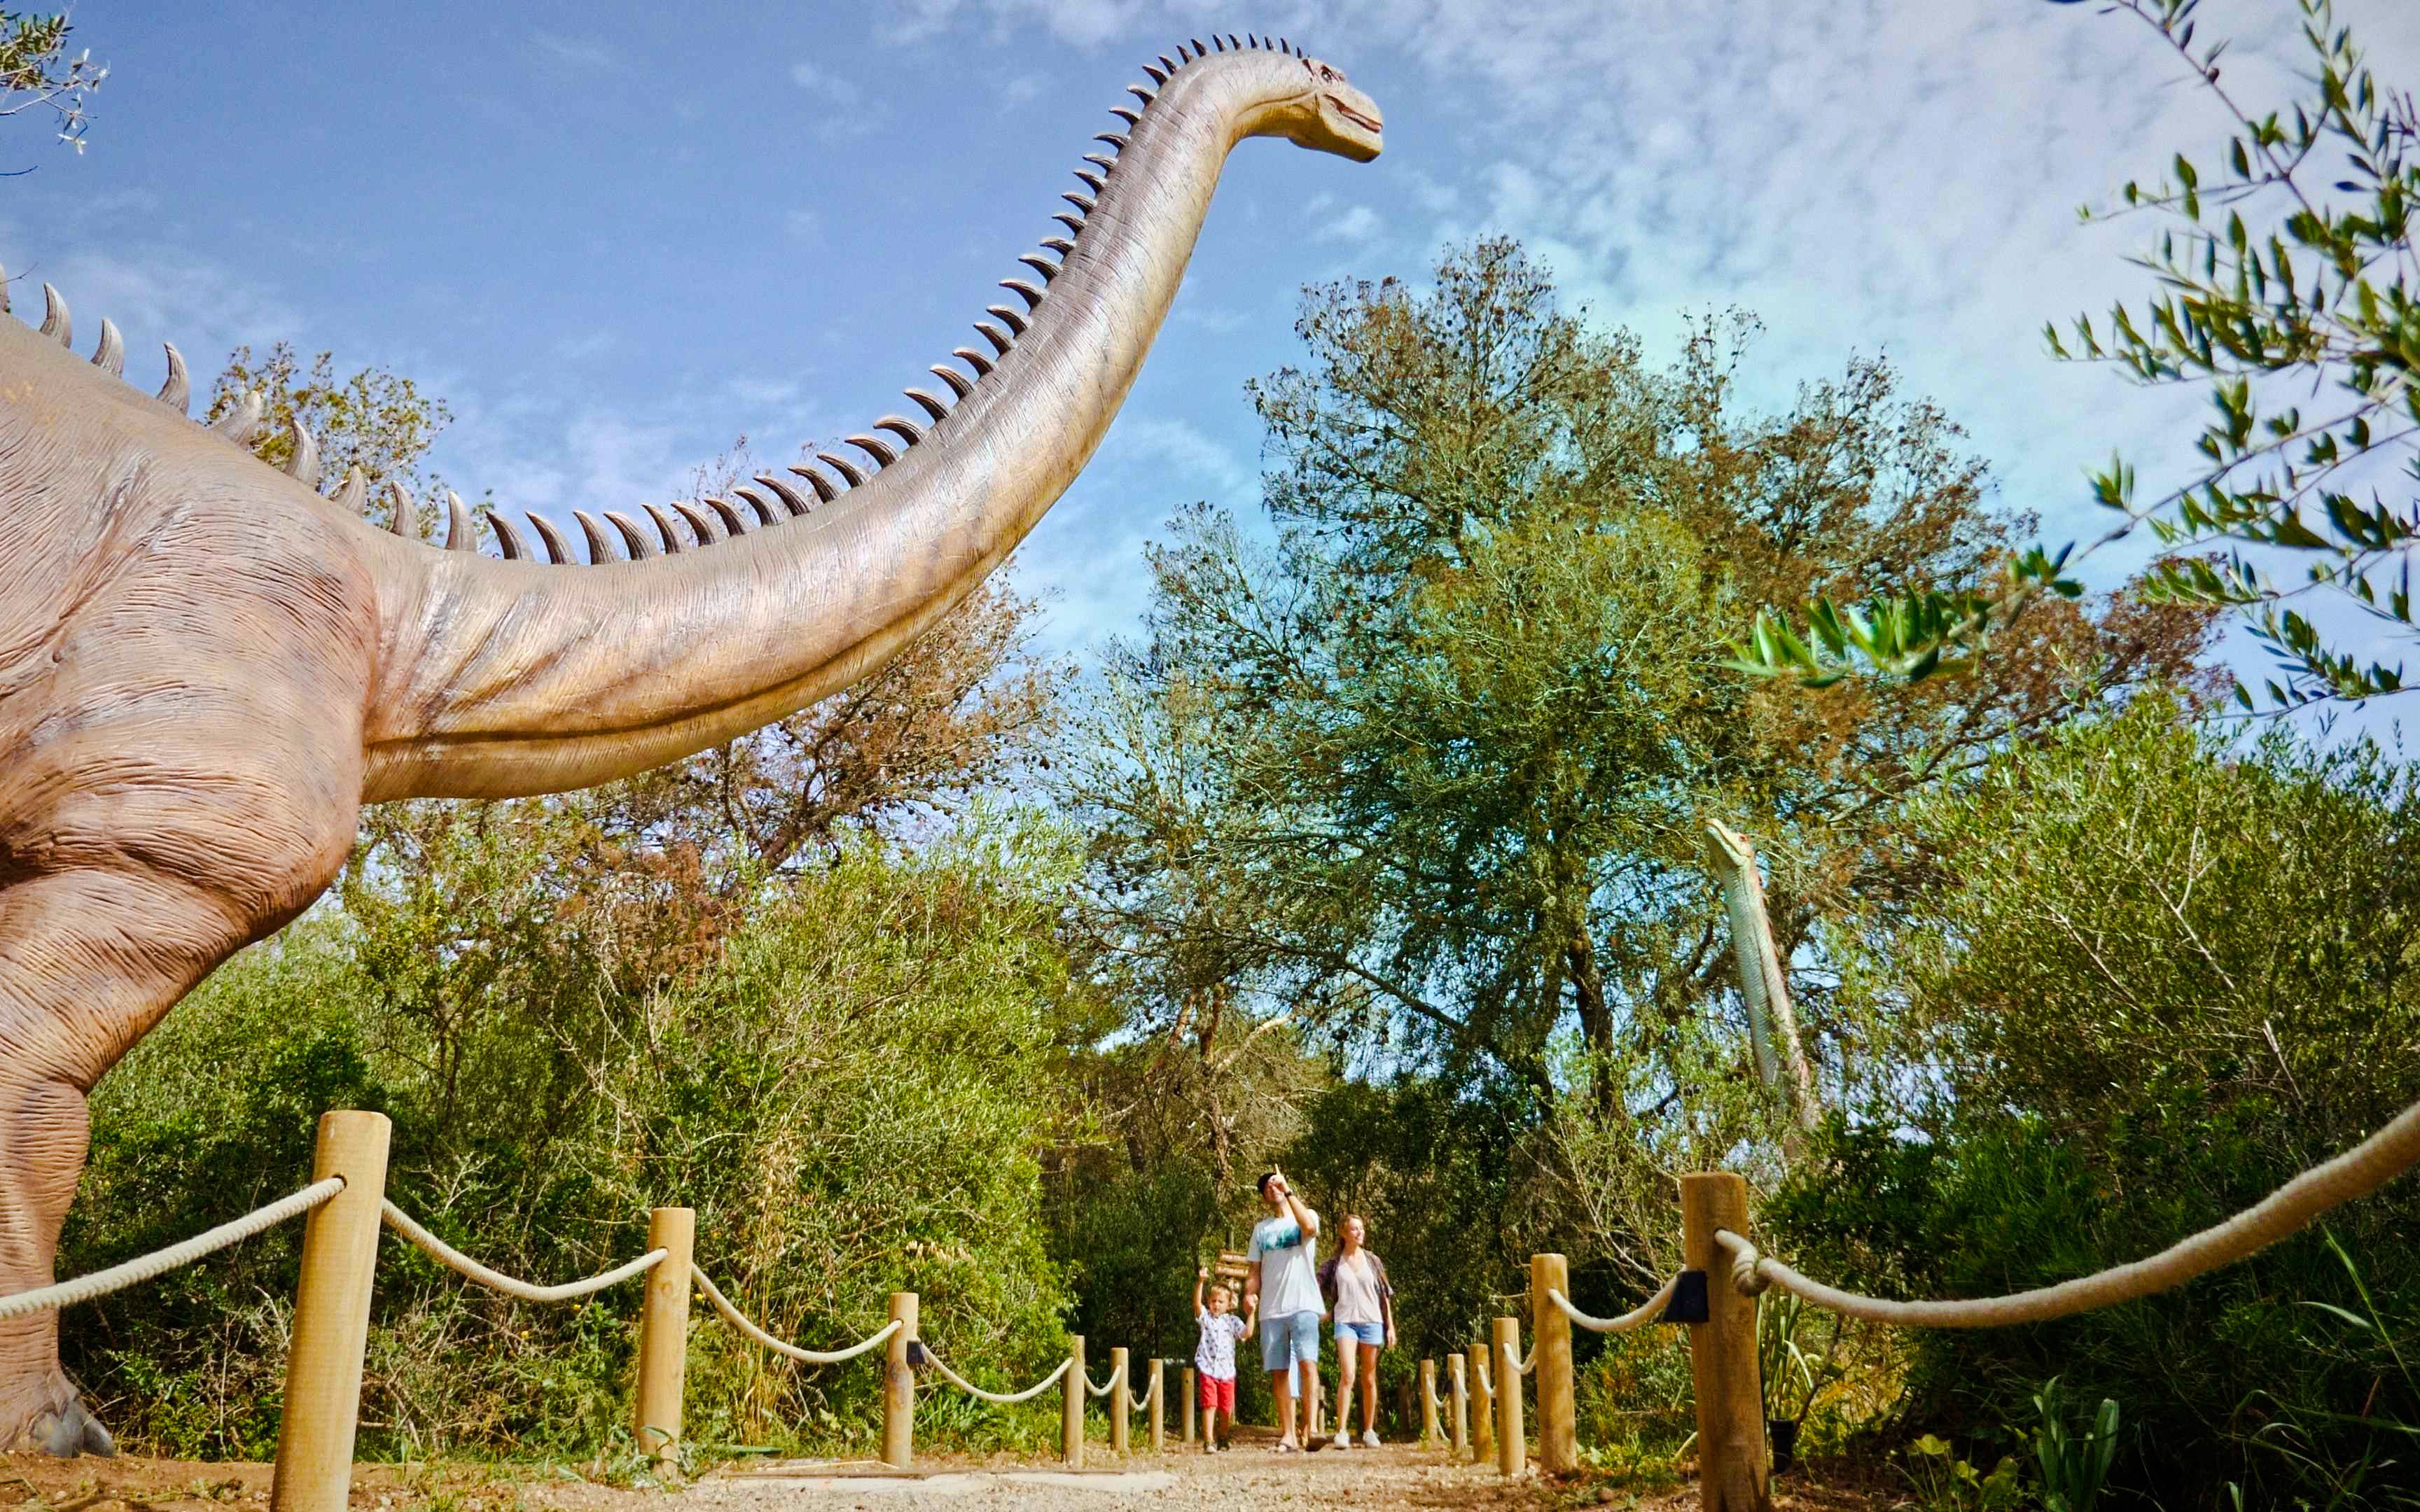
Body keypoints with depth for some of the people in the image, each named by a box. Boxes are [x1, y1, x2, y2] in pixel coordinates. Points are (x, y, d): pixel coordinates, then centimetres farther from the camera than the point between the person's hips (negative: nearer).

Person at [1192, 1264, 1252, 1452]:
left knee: (1227, 1408, 11)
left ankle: (1226, 1439, 31)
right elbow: (1197, 1303, -15)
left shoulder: (1232, 1321, 8)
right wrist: (1200, 1282, -29)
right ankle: (1209, 1442, -11)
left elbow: (1247, 1332, -6)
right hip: (1208, 1369, -2)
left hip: (1227, 1370, 2)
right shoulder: (1206, 1317, 3)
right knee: (1209, 1406, -11)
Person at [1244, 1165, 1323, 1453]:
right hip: (1271, 1310, 4)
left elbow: (1309, 1227, -20)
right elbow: (1255, 1270, 17)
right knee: (1278, 1371, 2)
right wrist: (1249, 1294, -3)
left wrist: (1288, 1191, -20)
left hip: (1303, 1305, -4)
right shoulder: (1261, 1229, 19)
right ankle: (1288, 1435, 5)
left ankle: (1307, 1428, -15)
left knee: (1307, 1362, -19)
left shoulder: (1307, 1216, 6)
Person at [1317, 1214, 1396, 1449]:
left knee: (1369, 1380, 7)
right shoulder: (1333, 1264, 5)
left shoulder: (1373, 1261, 10)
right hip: (1345, 1322, -2)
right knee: (1347, 1375, -17)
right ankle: (1342, 1431, -18)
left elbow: (1385, 1295, 12)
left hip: (1372, 1323, 2)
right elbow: (1320, 1292, 10)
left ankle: (1369, 1432, 16)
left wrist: (1390, 1326, 8)